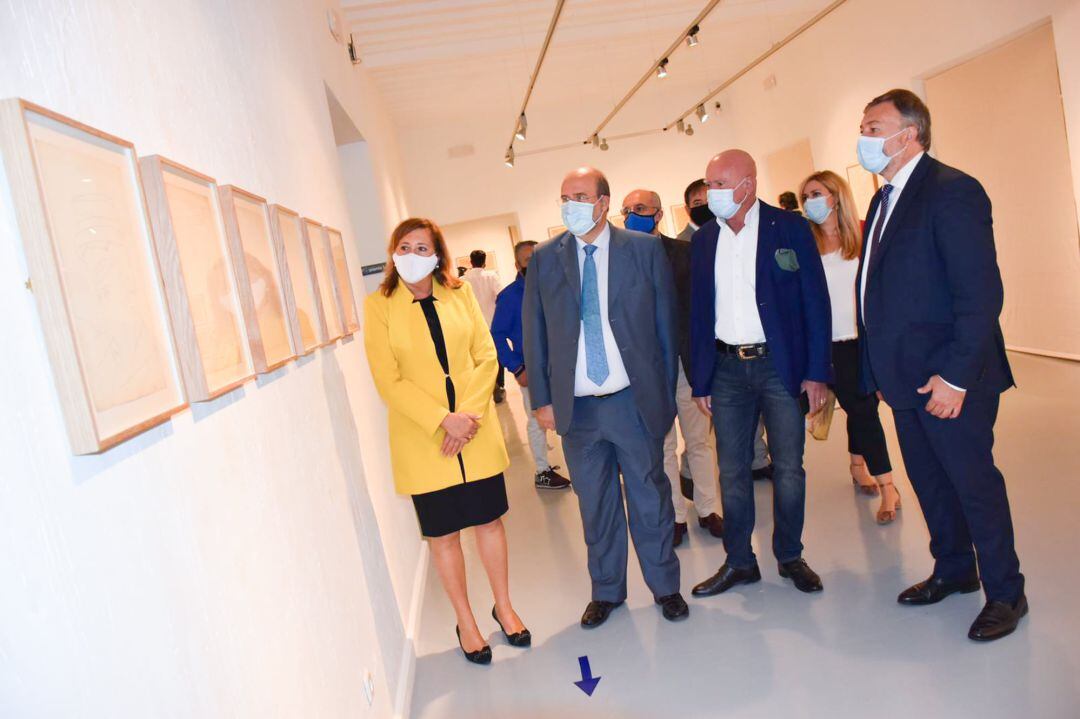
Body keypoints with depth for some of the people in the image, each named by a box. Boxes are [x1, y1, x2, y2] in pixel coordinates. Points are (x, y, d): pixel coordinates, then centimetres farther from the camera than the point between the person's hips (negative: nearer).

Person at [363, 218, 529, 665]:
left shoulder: (460, 293, 3)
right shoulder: (378, 305, -4)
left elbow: (486, 356, 0)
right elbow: (388, 381, -9)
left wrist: (470, 413, -13)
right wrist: (444, 420, -16)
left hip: (477, 433, 2)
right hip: (423, 440, -2)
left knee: (489, 521, 13)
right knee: (444, 535, 9)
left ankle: (504, 607, 35)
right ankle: (466, 623, 28)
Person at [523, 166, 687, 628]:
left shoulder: (645, 249, -1)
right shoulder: (544, 259, 3)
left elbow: (666, 324, 2)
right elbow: (534, 334, 6)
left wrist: (666, 391, 1)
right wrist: (541, 399, 2)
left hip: (635, 400, -1)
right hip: (576, 407, 2)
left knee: (650, 497, 12)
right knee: (595, 504, 14)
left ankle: (664, 586, 32)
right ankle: (606, 590, 33)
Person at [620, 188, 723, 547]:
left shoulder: (685, 252, 0)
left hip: (686, 362, 0)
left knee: (699, 441, 13)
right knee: (662, 447, 10)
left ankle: (707, 509, 29)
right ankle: (675, 517, 23)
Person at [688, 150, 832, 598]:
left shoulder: (789, 228, -3)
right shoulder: (703, 240, 7)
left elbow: (815, 302, -3)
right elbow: (698, 312, 8)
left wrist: (817, 372, -9)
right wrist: (699, 381, 5)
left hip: (780, 364, -3)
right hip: (726, 368, 3)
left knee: (788, 468, 6)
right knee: (732, 471, 8)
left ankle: (790, 556, 25)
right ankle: (739, 562, 22)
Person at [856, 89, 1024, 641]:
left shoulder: (952, 191, -15)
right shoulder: (884, 199, 13)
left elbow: (981, 293, -20)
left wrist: (956, 375, -23)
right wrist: (879, 367, 12)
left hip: (949, 378, -8)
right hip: (905, 376, 8)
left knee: (974, 482, 5)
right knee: (929, 481, 19)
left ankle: (1005, 593, 24)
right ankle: (953, 570, 38)